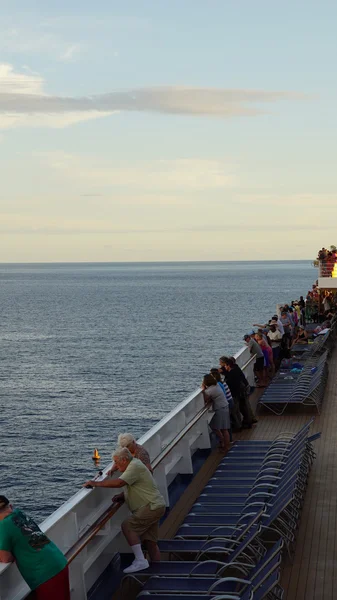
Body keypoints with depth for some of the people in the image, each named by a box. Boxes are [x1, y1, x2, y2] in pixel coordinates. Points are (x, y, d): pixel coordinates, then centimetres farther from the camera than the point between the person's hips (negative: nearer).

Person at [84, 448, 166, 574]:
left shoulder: (135, 466, -16)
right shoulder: (133, 466, 18)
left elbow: (118, 483, -28)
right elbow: (130, 490, 23)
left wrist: (96, 483, -22)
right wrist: (120, 497, 3)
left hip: (152, 506, -11)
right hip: (154, 507, 11)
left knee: (127, 526, -17)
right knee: (150, 541, 10)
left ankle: (140, 560, -19)